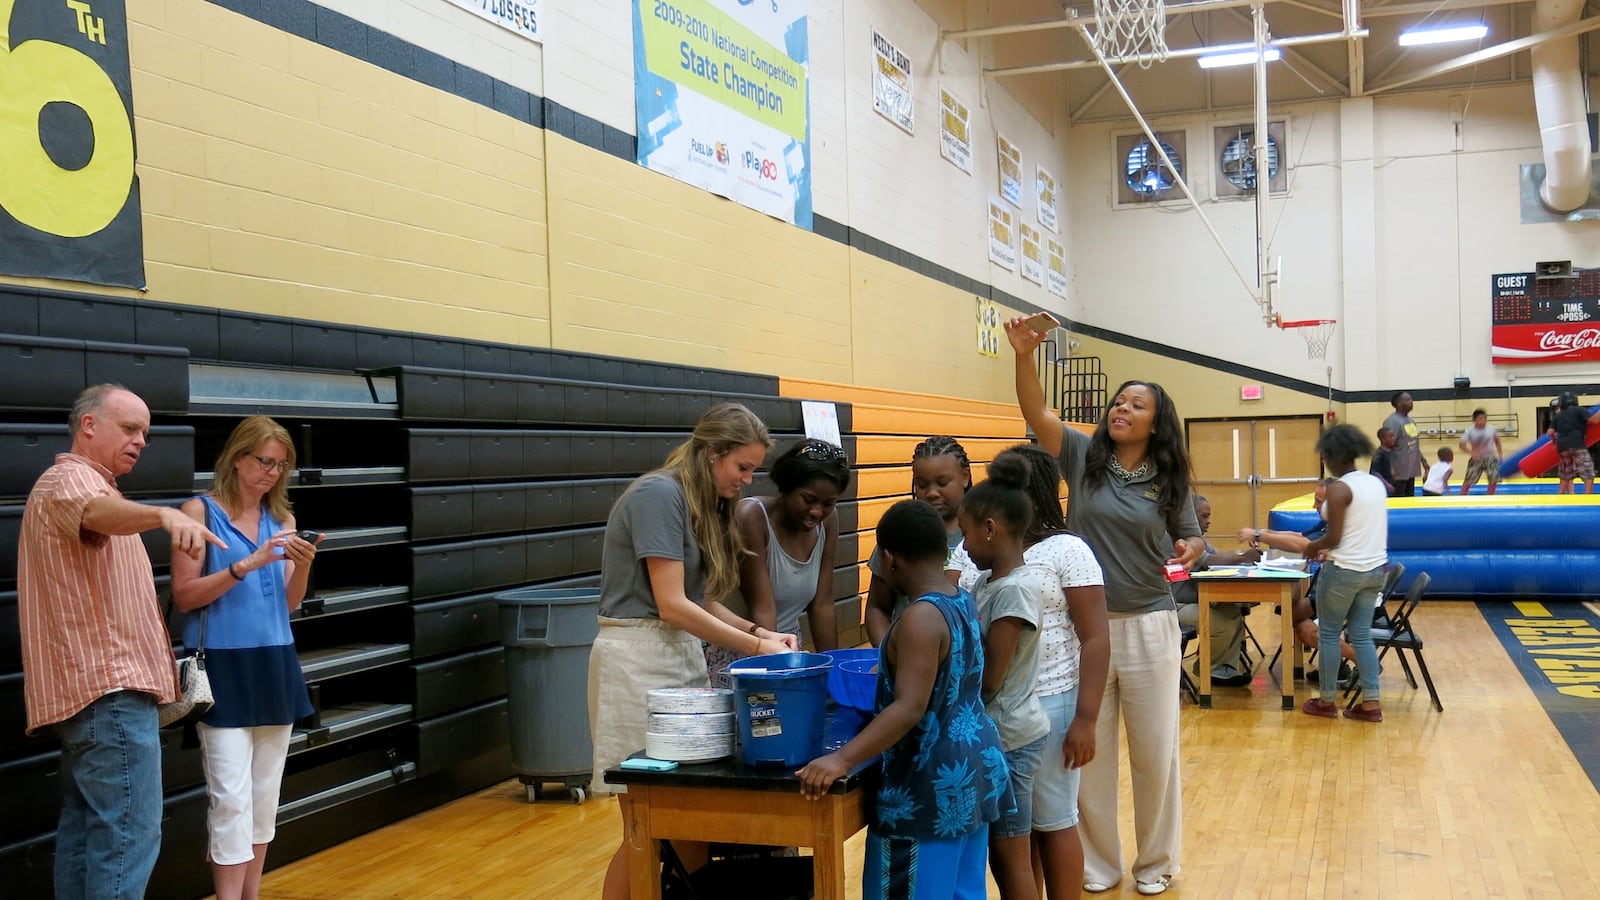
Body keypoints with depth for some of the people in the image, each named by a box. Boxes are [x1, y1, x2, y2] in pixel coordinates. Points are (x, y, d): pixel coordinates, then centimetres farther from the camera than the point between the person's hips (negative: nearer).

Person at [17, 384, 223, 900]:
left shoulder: (84, 482, 24)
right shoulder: (71, 478, -10)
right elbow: (98, 512, -35)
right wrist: (166, 515, -55)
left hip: (88, 688, 11)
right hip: (111, 689, -11)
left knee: (85, 828, 13)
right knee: (128, 834, -13)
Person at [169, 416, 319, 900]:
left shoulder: (281, 519, 9)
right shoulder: (200, 511, -5)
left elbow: (288, 604, 9)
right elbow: (184, 596, -9)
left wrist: (303, 566, -10)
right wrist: (248, 564, -20)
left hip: (274, 665, 5)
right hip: (223, 668, -5)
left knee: (265, 793, 10)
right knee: (232, 797, -9)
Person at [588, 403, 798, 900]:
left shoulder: (705, 505, 13)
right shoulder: (659, 494, -16)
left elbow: (702, 601, 11)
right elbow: (671, 605, -19)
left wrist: (758, 632, -4)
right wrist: (755, 647, -16)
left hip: (682, 654, 9)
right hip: (639, 659, -9)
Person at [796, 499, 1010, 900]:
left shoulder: (921, 618, -22)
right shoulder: (964, 602, 6)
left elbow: (910, 709, -30)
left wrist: (841, 759, -35)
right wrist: (893, 669, 35)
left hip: (932, 783, -9)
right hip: (972, 770, 10)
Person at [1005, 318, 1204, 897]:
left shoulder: (1168, 479, 2)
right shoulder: (1083, 456, -1)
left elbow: (1191, 539, 12)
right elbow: (1036, 412, -15)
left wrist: (1189, 551, -11)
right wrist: (1024, 355, -30)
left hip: (1148, 627, 0)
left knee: (1155, 750, 9)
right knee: (1089, 750, 9)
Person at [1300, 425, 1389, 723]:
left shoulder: (1339, 488, -16)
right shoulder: (1376, 483, 8)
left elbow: (1334, 538, -17)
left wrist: (1313, 547, 3)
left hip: (1344, 571, -7)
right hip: (1375, 569, 7)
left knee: (1328, 634, 6)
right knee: (1361, 634, 11)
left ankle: (1327, 701, 13)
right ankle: (1371, 703, 9)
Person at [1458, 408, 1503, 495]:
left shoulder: (1492, 429, -6)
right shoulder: (1469, 431, -12)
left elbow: (1497, 441, 10)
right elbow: (1462, 445, -15)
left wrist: (1500, 456, 10)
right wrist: (1471, 453, -31)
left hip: (1490, 458, 2)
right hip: (1477, 459, -2)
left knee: (1494, 480, -3)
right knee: (1468, 481, -3)